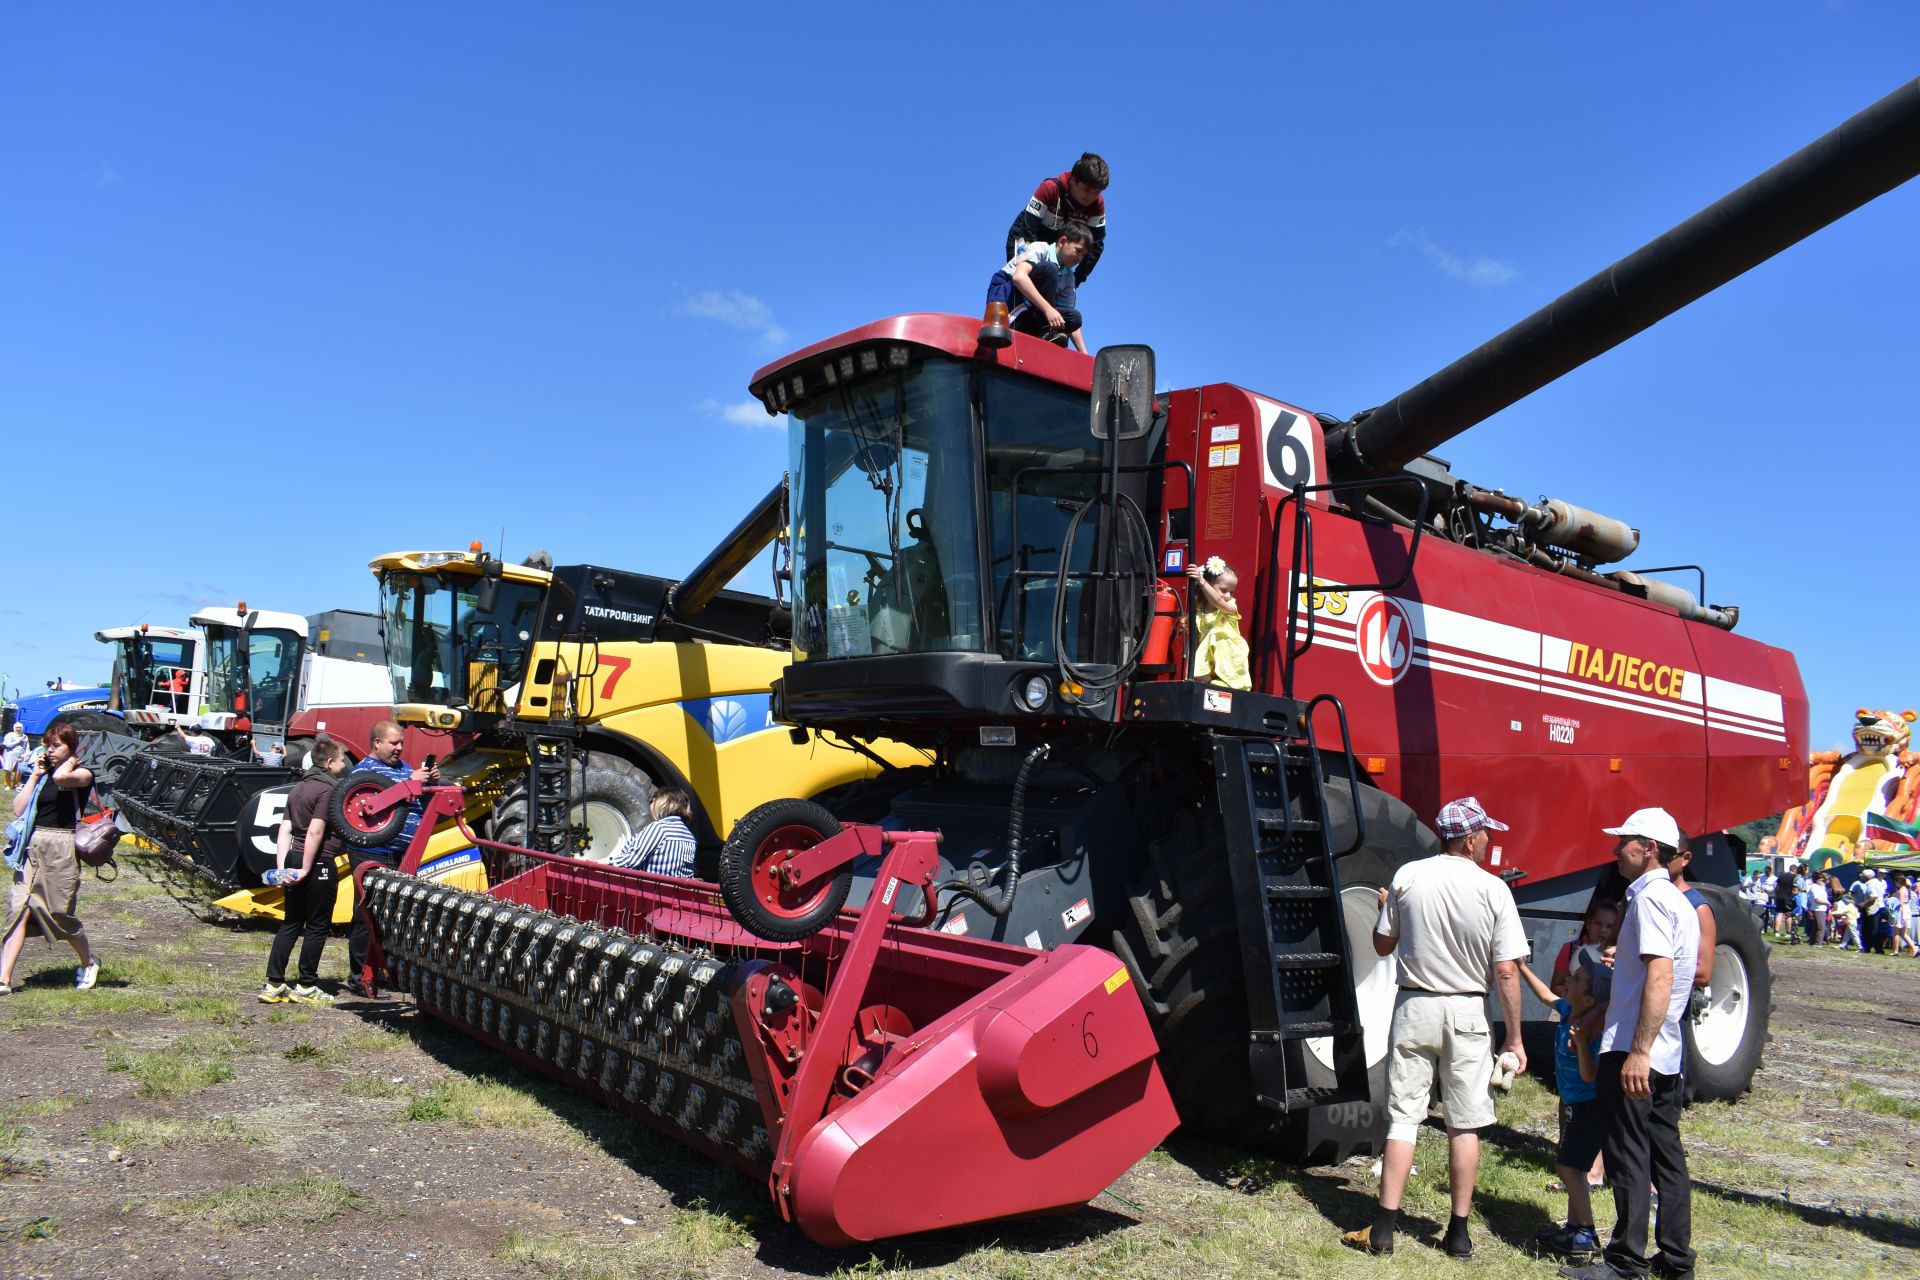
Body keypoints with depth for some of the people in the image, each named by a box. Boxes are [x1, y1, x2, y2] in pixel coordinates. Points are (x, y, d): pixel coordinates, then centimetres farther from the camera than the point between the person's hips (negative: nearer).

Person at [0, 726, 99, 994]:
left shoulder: (83, 773, -2)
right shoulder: (43, 774, 14)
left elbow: (61, 777, -26)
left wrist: (70, 762, -6)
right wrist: (35, 776, 4)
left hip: (60, 849, -5)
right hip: (31, 847, 5)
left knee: (61, 913, 2)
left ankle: (89, 962, 25)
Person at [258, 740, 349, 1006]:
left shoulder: (299, 788, 16)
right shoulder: (328, 790, -12)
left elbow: (284, 829, 10)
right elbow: (315, 832, -21)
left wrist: (281, 867, 6)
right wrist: (306, 869, -19)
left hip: (294, 858, 9)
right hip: (319, 863, -9)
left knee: (290, 923, 14)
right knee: (317, 926, 2)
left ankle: (274, 985, 14)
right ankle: (306, 986, 8)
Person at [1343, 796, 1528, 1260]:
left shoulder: (1407, 877, -4)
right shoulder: (1494, 889, -8)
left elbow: (1382, 946, 5)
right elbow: (1506, 971, -9)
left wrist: (1385, 908, 25)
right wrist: (1514, 1039, -3)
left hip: (1415, 1008, 1)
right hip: (1467, 1013, -1)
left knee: (1403, 1117, 5)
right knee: (1465, 1125, 10)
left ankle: (1383, 1228, 4)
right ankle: (1459, 1232, 16)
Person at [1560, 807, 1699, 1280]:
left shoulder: (1650, 897, -16)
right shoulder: (1678, 900, 14)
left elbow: (1660, 976, -24)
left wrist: (1638, 1051, -26)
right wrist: (1623, 957, 26)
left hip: (1633, 1052, -9)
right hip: (1667, 1055, 9)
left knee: (1629, 1156, -2)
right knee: (1666, 1153, 14)